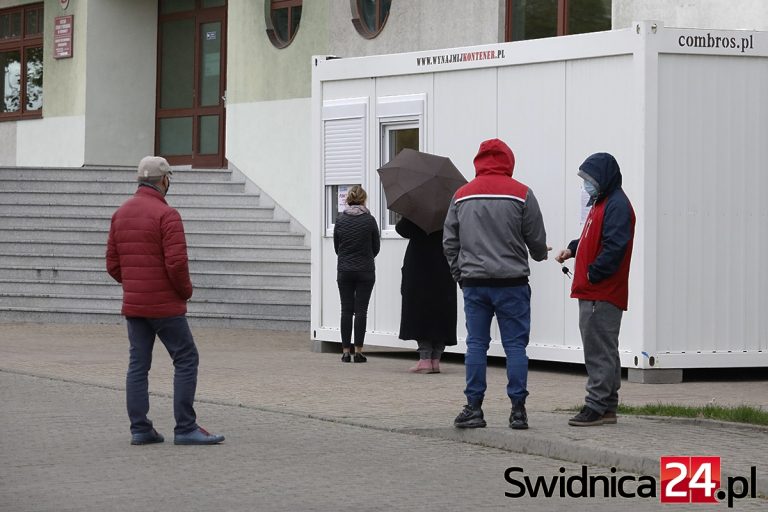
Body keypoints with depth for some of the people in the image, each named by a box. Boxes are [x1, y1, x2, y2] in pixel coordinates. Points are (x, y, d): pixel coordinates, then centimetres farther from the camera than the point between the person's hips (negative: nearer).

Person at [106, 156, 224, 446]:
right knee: (186, 359, -1)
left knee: (138, 364, 8)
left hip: (133, 303, 7)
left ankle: (140, 429, 7)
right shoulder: (166, 214, -13)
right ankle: (185, 429, -5)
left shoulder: (121, 214, 10)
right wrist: (186, 291, -4)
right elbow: (176, 262, -21)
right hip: (165, 304, -7)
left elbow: (113, 264, 11)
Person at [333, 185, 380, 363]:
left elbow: (336, 247, 8)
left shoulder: (340, 220, 0)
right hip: (365, 271, -2)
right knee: (361, 310, 1)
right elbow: (376, 247, 4)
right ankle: (358, 351, -2)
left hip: (344, 271, 2)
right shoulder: (369, 220, -6)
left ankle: (346, 351, 3)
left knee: (346, 310, 5)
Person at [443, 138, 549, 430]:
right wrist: (541, 254, 24)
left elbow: (450, 242, 10)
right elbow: (537, 241, 2)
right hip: (511, 283, -3)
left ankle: (474, 408, 4)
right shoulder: (521, 194, -3)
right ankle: (518, 409, 0)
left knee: (476, 344, 6)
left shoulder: (462, 195, 7)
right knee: (515, 345, 1)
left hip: (473, 283, 3)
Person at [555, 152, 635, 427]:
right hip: (592, 292, 11)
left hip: (603, 294, -11)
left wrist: (593, 273, -18)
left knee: (599, 351, -9)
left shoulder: (617, 205, -14)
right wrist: (573, 249, 10)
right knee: (603, 351, 13)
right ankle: (607, 407, 18)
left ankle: (596, 406, -8)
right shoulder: (601, 203, 19)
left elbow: (615, 247, -22)